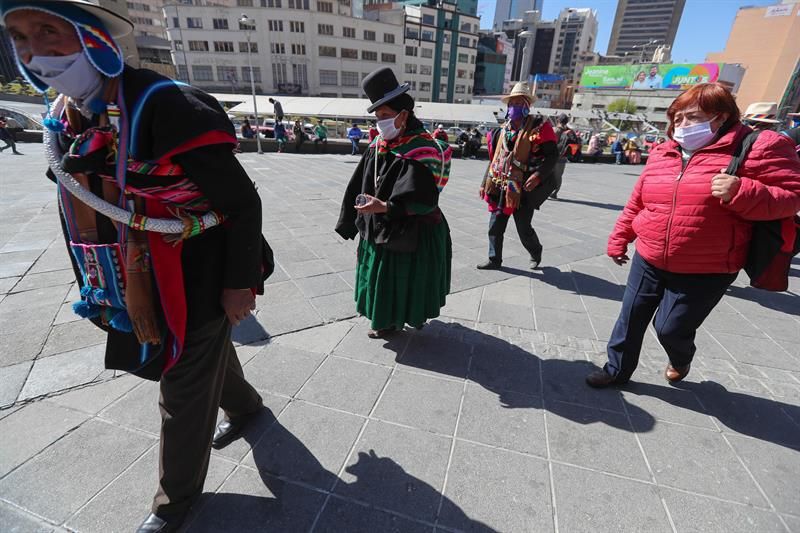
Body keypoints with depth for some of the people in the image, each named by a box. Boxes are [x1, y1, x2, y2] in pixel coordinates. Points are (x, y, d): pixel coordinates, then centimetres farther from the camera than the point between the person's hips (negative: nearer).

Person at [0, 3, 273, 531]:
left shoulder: (166, 109, -21)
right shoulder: (63, 121, 6)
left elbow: (243, 202, -20)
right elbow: (85, 217, 16)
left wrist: (240, 283, -17)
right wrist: (98, 286, 21)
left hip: (198, 290, -7)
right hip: (142, 292, 8)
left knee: (185, 398, 11)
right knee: (210, 360, 28)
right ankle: (244, 405, 59)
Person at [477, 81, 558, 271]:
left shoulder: (539, 126, -5)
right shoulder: (503, 130, 13)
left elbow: (552, 155, -10)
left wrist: (538, 175, -25)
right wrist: (485, 183, 17)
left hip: (524, 188, -5)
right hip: (501, 186, 5)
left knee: (523, 228, 3)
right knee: (495, 225, 6)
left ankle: (535, 252, 33)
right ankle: (494, 260, 21)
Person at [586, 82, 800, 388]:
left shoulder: (755, 148, -8)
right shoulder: (662, 153, 5)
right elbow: (636, 202, 11)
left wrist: (742, 192, -27)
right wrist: (619, 239, 13)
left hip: (705, 271, -4)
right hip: (649, 260, 5)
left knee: (670, 329, 6)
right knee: (631, 319, 10)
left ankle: (681, 360, 42)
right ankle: (617, 370, 30)